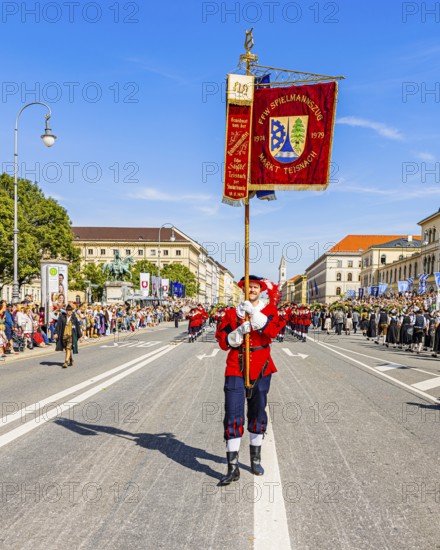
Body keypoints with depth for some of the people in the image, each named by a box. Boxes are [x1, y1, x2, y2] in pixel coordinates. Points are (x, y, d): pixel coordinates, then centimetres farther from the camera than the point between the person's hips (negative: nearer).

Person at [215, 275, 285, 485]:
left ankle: (256, 458, 33)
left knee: (258, 413, 15)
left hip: (261, 367, 1)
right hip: (236, 368, -1)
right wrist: (240, 331, -19)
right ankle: (233, 467, -2)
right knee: (233, 415, -7)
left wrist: (254, 313, -27)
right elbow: (223, 341, -3)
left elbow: (273, 330, -18)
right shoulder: (232, 312, 2)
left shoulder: (268, 309, 3)